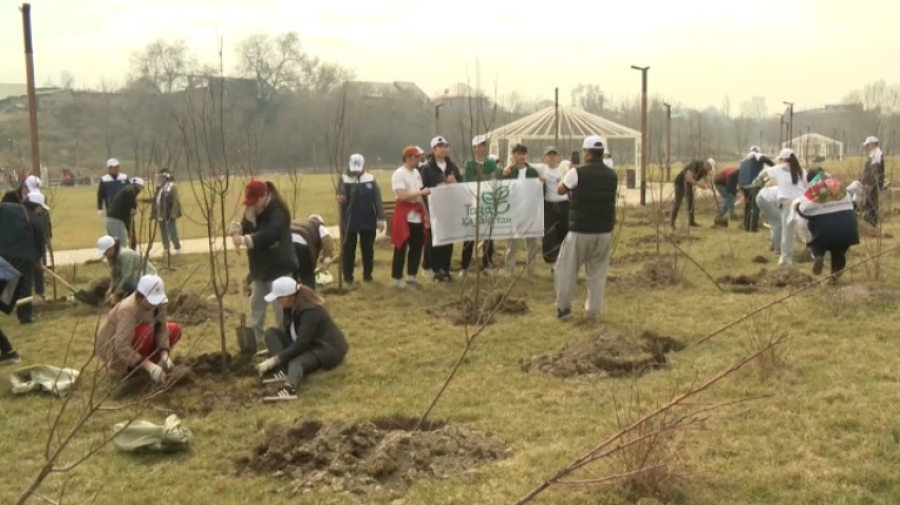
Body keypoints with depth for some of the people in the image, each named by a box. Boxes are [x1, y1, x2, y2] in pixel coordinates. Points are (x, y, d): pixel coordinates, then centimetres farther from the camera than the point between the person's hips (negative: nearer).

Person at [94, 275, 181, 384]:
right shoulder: (128, 310, -36)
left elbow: (162, 328, -15)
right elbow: (122, 347, -42)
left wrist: (164, 355, -31)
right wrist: (149, 366, -46)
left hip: (134, 345, 8)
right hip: (113, 348, -8)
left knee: (175, 330, -3)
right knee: (146, 332, -34)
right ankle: (131, 369, -13)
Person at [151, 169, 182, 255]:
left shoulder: (172, 187, -10)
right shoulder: (159, 188, 14)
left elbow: (176, 201, -16)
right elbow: (155, 201, 18)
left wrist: (173, 214, -21)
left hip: (169, 216, -8)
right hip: (161, 216, 8)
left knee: (172, 233, -3)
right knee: (164, 234, 13)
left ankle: (178, 249, 8)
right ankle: (166, 250, 23)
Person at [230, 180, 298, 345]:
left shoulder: (277, 210, -22)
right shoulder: (251, 210, 4)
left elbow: (270, 234, -36)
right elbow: (246, 227, 2)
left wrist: (245, 240, -42)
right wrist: (237, 229, -22)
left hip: (279, 267, -9)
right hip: (259, 266, 9)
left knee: (280, 305, -4)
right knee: (256, 304, 16)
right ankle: (256, 340, 28)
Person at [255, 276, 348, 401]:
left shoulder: (310, 310, -28)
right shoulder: (291, 306, -3)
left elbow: (301, 344, -31)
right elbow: (287, 330, 13)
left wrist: (273, 360, -32)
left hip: (329, 348, -9)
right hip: (307, 344, 9)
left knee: (296, 362, -39)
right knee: (271, 333, -7)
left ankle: (289, 387, -71)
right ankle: (281, 370, -27)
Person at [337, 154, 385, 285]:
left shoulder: (370, 179, 2)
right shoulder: (345, 180, -4)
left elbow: (377, 199, 2)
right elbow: (343, 198, -13)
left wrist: (380, 218, -2)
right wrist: (340, 198, -37)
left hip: (368, 221, 2)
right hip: (350, 221, -2)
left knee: (368, 249, 11)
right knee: (348, 249, 5)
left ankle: (367, 275, 24)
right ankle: (348, 277, 14)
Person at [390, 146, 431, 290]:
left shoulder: (416, 173, 13)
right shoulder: (399, 174, -13)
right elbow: (402, 196, -23)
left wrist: (425, 212, 12)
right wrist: (421, 192, -22)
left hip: (417, 215, 8)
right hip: (404, 215, -8)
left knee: (417, 247, 11)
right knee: (401, 248, -1)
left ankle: (411, 275, 22)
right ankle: (397, 278, 7)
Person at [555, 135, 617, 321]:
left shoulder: (577, 172, -11)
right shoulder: (612, 175, 5)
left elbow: (560, 190, 5)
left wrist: (570, 171, 19)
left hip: (580, 231, -5)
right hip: (605, 231, 5)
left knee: (566, 270, 8)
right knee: (598, 272, 14)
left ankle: (563, 309, 11)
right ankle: (593, 310, 15)